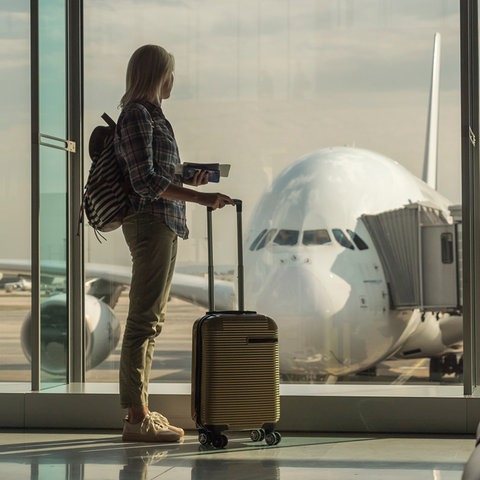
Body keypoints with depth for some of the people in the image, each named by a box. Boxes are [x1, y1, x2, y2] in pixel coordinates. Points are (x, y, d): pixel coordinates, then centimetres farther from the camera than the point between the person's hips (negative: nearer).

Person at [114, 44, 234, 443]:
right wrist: (199, 197, -23)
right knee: (144, 320, -9)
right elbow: (145, 180, -20)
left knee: (151, 319, 13)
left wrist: (188, 180, 13)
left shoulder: (151, 115, 19)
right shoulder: (137, 115, -11)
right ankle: (136, 418, -8)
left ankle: (140, 411, 19)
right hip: (150, 221, -11)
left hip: (163, 224, 11)